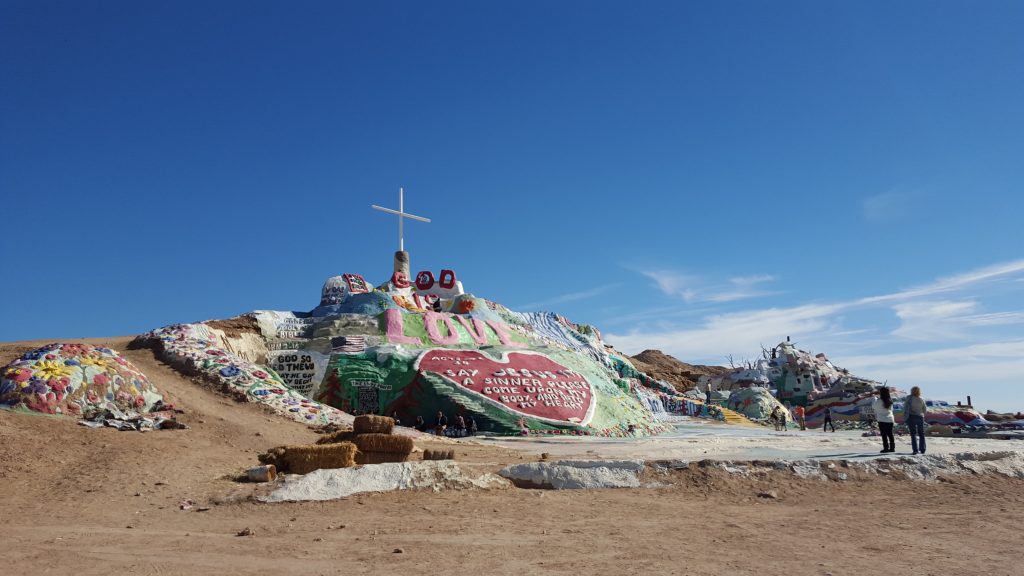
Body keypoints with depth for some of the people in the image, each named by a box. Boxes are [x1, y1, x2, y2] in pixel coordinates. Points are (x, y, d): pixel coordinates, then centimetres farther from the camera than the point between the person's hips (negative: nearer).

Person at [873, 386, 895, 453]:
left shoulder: (879, 400, -14)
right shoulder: (890, 400, 4)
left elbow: (874, 407, -1)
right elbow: (891, 409, 17)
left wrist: (874, 399, 10)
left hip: (882, 420, -6)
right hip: (890, 419, 6)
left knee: (884, 435, -2)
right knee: (890, 434, 12)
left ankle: (886, 448, -4)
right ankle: (892, 448, 15)